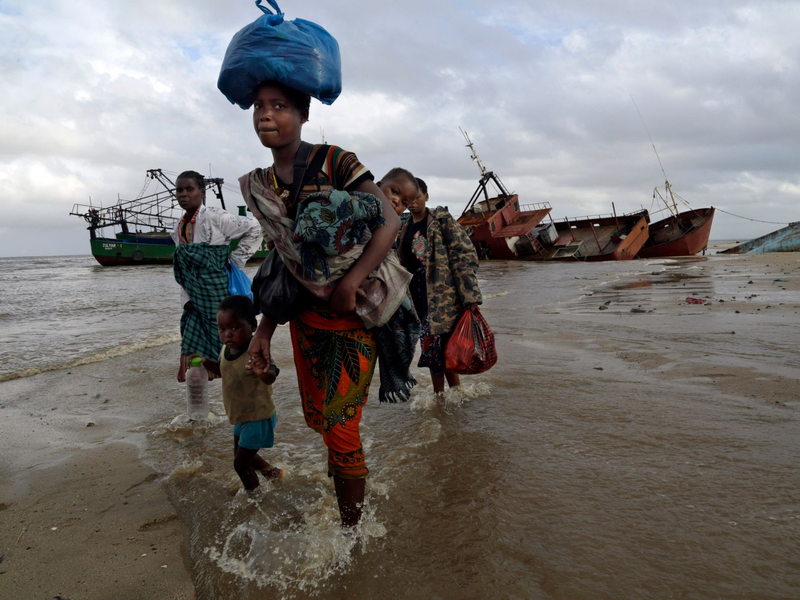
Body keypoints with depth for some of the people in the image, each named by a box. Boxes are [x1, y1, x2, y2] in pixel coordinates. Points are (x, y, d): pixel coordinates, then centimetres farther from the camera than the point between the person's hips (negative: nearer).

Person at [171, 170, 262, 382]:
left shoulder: (214, 217, -12)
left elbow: (253, 228, -10)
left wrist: (235, 260, -8)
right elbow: (184, 269, 16)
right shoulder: (179, 229, 11)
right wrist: (186, 299, 7)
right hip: (196, 304, 7)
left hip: (220, 297, -7)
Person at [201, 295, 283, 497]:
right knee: (244, 456, 27)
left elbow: (271, 377, -51)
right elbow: (222, 371, 13)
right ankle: (271, 472, 50)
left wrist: (264, 372, -73)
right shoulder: (226, 349, -7)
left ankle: (255, 495, 29)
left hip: (258, 418, -9)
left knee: (240, 464, 4)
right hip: (241, 417, 9)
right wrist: (206, 363, -5)